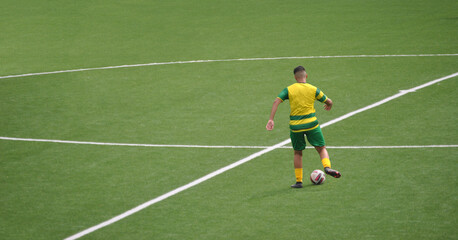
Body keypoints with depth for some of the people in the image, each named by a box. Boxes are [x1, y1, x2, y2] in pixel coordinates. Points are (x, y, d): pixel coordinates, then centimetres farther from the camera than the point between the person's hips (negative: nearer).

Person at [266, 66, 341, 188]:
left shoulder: (289, 89, 1)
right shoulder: (313, 89, 0)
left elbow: (276, 101, -10)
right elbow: (329, 102, 8)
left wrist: (271, 119, -12)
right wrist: (329, 106, 32)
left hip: (295, 126, 1)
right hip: (311, 123, -1)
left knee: (297, 153, 14)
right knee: (322, 148, 9)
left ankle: (298, 181, 14)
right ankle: (327, 167, -17)